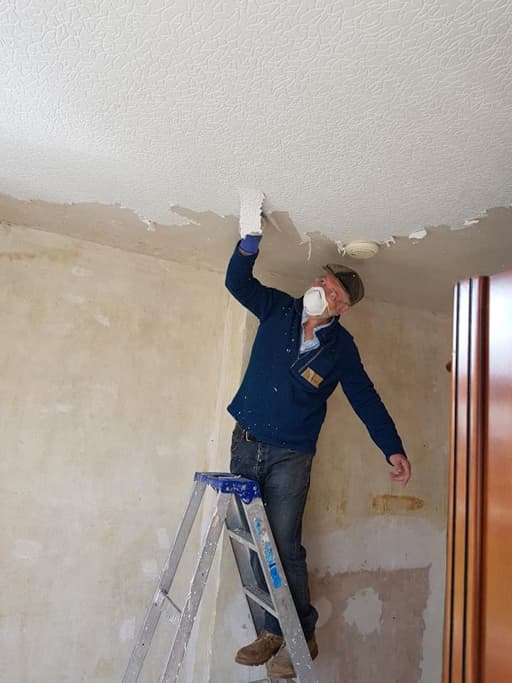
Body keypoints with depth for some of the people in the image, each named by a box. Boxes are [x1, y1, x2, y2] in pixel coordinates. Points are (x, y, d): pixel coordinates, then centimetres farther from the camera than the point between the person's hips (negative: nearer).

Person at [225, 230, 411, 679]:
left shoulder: (341, 347, -5)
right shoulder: (278, 310, 1)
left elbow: (366, 399, 0)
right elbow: (238, 282, 0)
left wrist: (393, 448, -6)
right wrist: (250, 242, -18)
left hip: (290, 457, -3)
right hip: (245, 442, 4)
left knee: (283, 548, -4)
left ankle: (299, 637, 17)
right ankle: (273, 632, 21)